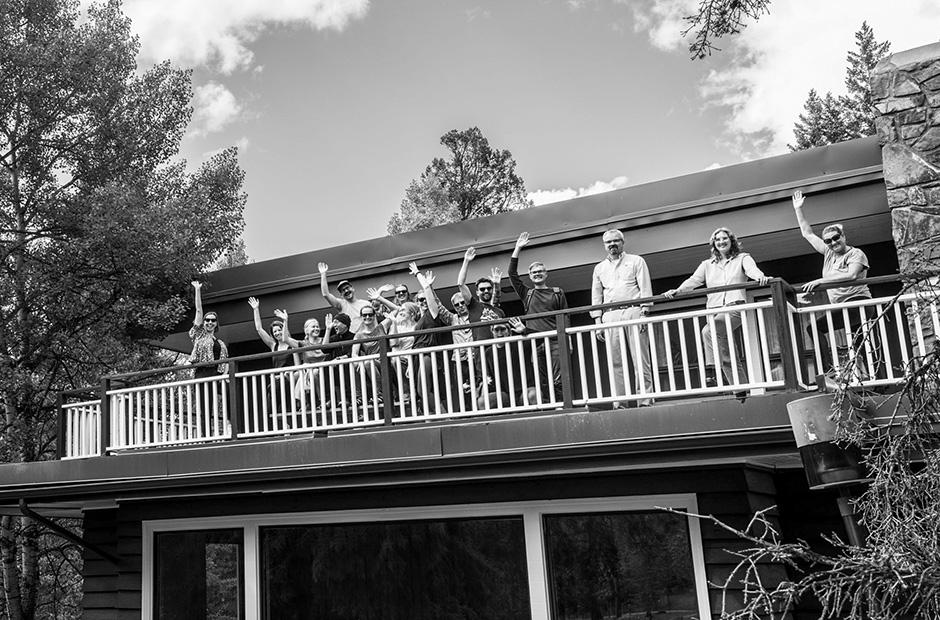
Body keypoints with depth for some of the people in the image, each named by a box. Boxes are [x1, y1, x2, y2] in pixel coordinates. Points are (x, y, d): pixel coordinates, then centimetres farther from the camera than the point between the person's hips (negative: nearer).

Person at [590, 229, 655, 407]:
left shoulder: (636, 261, 12)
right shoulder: (599, 268, 20)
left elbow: (645, 288, 4)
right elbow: (596, 296, 18)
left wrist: (644, 313, -7)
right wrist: (598, 321, 8)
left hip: (633, 311, -3)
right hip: (610, 316, 3)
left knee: (640, 360, -6)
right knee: (615, 362, -3)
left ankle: (645, 401, -7)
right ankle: (619, 403, -2)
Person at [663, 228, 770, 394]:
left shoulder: (742, 258, 14)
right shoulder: (707, 264, 21)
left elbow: (752, 270, -6)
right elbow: (694, 280, 9)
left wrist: (760, 277, -30)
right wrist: (677, 290, -11)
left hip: (735, 307, -4)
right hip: (714, 309, 4)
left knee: (708, 331, -31)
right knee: (732, 355, 3)